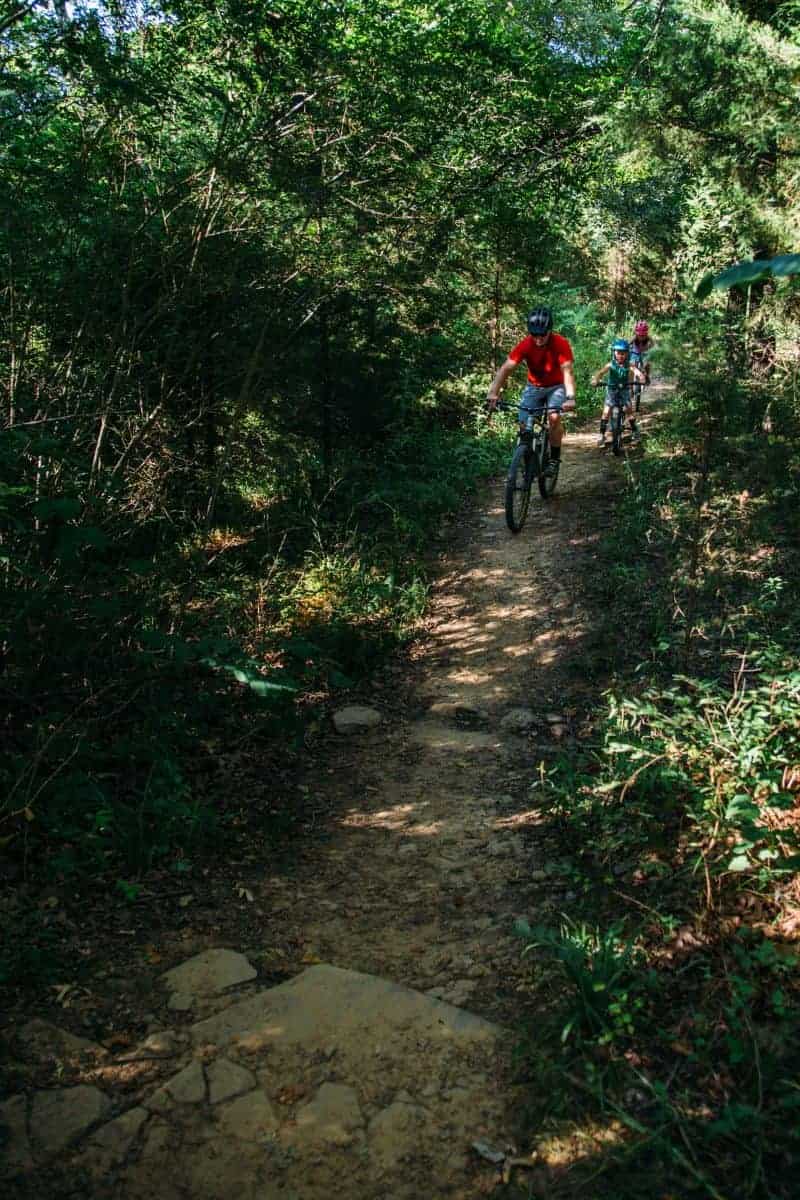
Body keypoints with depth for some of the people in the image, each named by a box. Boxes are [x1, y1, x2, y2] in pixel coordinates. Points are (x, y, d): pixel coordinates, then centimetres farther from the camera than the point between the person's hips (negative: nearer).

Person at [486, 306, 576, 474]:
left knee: (554, 417, -26)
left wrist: (570, 397, -53)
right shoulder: (525, 345, -23)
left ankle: (555, 458, -8)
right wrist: (493, 393, -45)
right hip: (534, 386, 2)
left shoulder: (561, 344, -27)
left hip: (556, 386, -2)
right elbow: (506, 368, -30)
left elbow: (568, 371, -36)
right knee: (524, 424, -13)